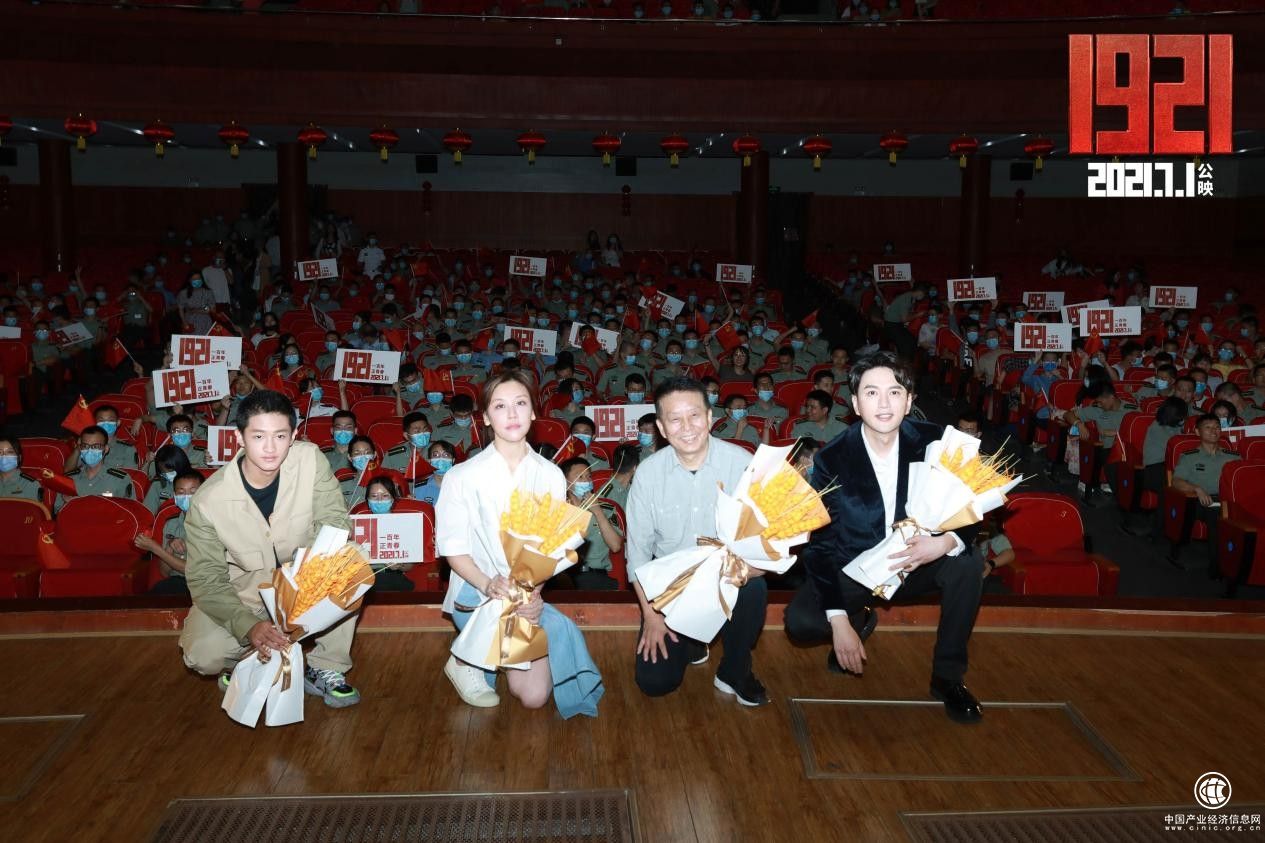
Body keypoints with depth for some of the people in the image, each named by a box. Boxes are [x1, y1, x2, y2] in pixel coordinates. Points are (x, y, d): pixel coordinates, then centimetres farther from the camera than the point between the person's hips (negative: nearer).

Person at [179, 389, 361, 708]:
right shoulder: (208, 501, -23)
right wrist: (247, 626, -35)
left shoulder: (310, 459, -20)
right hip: (242, 592, -1)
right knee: (203, 655, -26)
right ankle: (246, 660, 12)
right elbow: (206, 579, -19)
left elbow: (335, 522, -19)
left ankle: (324, 667, -10)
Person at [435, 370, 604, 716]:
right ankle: (467, 660, 6)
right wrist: (488, 585, -24)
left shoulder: (550, 476, 1)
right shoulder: (463, 477, -7)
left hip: (530, 594, 2)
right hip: (476, 594, -2)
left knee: (536, 694, -13)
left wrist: (534, 591, -17)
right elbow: (452, 548, -7)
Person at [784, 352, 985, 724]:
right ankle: (859, 620, 14)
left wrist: (946, 542, -33)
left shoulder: (934, 443, -14)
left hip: (915, 562, 2)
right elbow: (819, 544, -17)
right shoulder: (831, 460, -18)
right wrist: (839, 622, -24)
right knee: (801, 621, -24)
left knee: (967, 567, -27)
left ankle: (948, 677, -5)